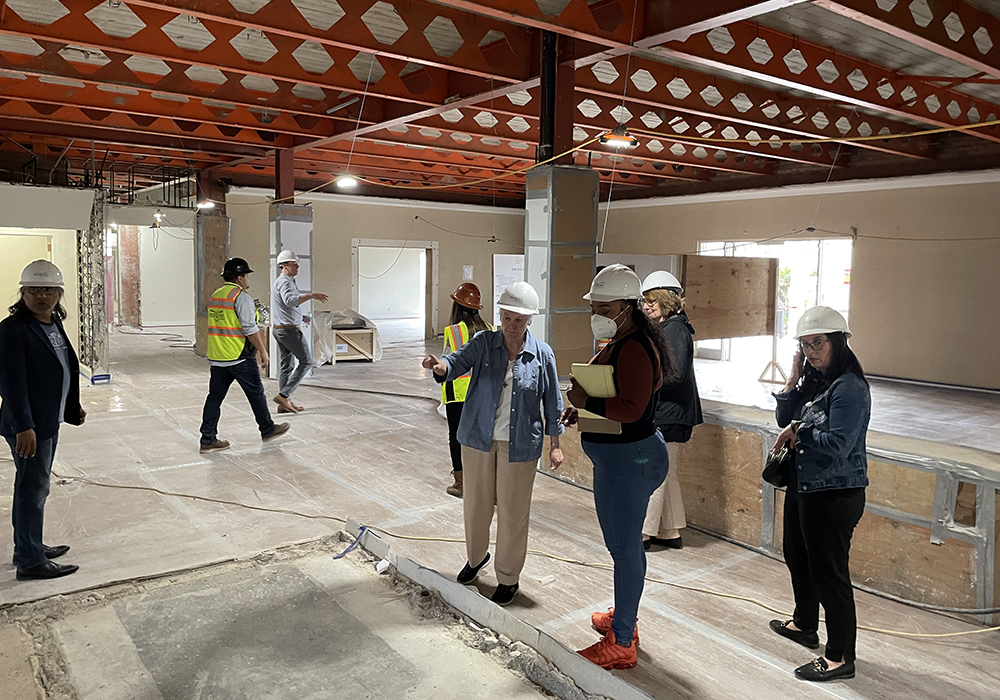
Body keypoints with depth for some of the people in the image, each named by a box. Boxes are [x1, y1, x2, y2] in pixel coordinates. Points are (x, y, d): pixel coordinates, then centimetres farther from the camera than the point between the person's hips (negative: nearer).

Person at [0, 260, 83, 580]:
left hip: (50, 421, 9)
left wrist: (74, 408, 21)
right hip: (29, 425, -9)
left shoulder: (54, 324, 10)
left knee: (32, 486, 19)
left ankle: (27, 547, 32)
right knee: (34, 489, -2)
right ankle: (30, 562, 9)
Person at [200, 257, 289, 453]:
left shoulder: (215, 295, 14)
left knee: (215, 396, 8)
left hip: (216, 356, 8)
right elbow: (250, 329, -18)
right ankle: (267, 430, 22)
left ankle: (208, 439, 8)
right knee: (256, 393, 8)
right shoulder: (242, 297, -13)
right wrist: (263, 352, -11)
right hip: (239, 357, -8)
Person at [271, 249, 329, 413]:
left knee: (286, 365, 11)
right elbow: (289, 300, -36)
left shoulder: (279, 281, 16)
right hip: (290, 330, -10)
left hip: (279, 329, 10)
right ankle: (283, 395, -8)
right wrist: (311, 295, -39)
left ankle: (285, 403, 13)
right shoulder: (285, 282, -17)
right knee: (306, 362, -4)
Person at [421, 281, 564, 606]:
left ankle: (509, 578, 25)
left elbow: (552, 403, 4)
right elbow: (458, 361, -18)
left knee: (512, 513, 6)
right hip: (478, 439, 2)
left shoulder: (542, 355, -3)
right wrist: (441, 366, -41)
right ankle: (476, 556, 42)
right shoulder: (483, 343, -2)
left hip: (519, 445, -1)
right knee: (476, 504, 15)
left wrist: (555, 444, 4)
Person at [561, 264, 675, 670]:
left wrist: (587, 401, -19)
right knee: (621, 542, 22)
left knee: (625, 547, 0)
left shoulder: (635, 348, -21)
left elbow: (632, 408, -29)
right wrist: (582, 409, 8)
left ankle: (620, 645, 12)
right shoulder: (620, 341, 13)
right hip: (620, 456, 11)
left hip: (629, 458, -11)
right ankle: (623, 617, 39)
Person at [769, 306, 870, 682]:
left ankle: (840, 658, 15)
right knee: (797, 556, 25)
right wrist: (793, 380, -2)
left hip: (835, 494, -10)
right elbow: (785, 420, 8)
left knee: (829, 572, -1)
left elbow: (837, 446, -27)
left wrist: (800, 431, -13)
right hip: (803, 485, 10)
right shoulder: (813, 379, 6)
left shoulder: (849, 388, -20)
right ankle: (804, 624, 46)